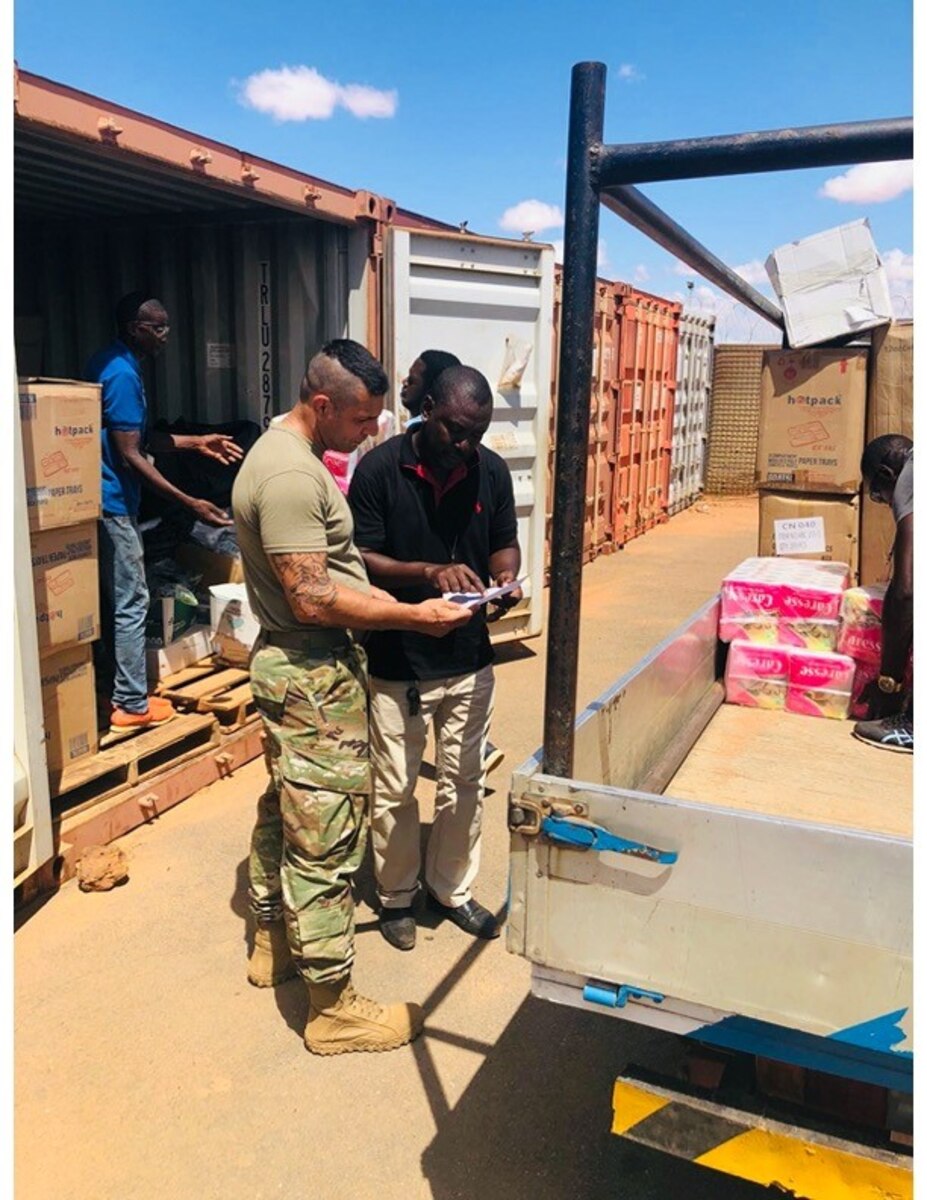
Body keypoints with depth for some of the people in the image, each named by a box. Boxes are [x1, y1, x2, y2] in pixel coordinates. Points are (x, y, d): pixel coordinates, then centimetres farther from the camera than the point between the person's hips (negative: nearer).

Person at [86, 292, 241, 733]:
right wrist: (191, 504, -21)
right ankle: (132, 704, 7)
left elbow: (137, 439, 19)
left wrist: (195, 442, 16)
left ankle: (109, 690, 26)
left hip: (101, 500, 10)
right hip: (112, 503, -10)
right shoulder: (122, 374, -19)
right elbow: (130, 457, -21)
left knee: (109, 598, 16)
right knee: (131, 601, -2)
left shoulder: (111, 364, 13)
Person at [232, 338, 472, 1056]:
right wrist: (415, 615, -20)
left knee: (284, 809, 22)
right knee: (325, 839, -2)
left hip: (291, 665, 11)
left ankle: (273, 943, 41)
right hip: (313, 677, -11)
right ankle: (334, 1008, 12)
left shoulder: (288, 450, 11)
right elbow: (314, 599, -26)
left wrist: (390, 599, 11)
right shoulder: (290, 474, -23)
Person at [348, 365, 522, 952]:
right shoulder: (380, 468, -12)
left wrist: (506, 576, -15)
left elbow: (504, 543, 8)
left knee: (465, 782, 16)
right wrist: (428, 573, -27)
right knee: (395, 788, 11)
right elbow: (361, 559, -12)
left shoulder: (491, 470, -1)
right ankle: (397, 896, 33)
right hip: (397, 661, -3)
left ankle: (452, 889, 37)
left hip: (469, 659, 4)